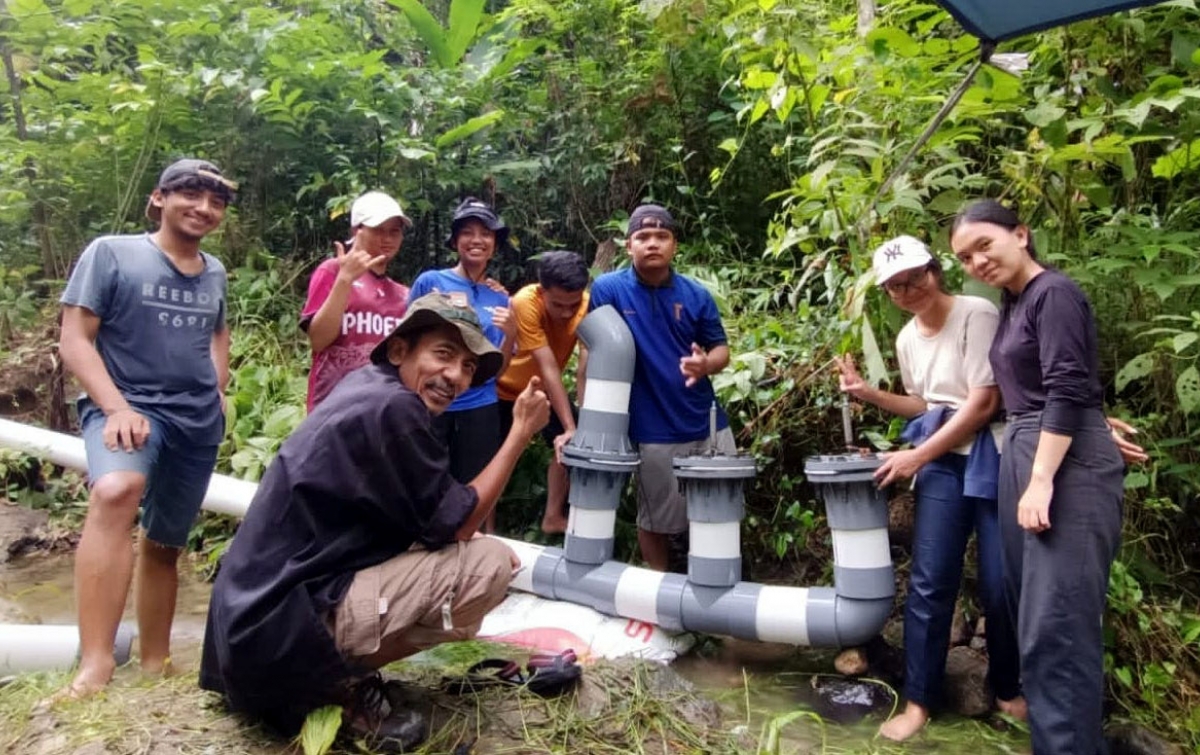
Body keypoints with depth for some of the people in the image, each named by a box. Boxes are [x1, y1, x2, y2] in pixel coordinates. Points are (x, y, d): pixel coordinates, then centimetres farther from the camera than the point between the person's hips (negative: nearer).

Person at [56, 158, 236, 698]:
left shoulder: (215, 272, 12)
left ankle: (155, 663, 27)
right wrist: (117, 408, -21)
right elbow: (74, 341, -7)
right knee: (116, 490, -36)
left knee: (165, 544, 12)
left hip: (199, 420, 5)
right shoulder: (110, 253, -2)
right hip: (129, 406, -5)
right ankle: (95, 662, -35)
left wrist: (218, 392, 10)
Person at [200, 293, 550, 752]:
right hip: (285, 629, -10)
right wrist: (521, 434, -5)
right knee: (490, 563, -14)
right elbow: (457, 525, -11)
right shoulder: (392, 407, -19)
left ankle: (332, 673, 13)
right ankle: (346, 685, -3)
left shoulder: (366, 388, 10)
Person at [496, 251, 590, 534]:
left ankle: (553, 517, 15)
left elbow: (586, 372, -30)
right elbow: (549, 368, -39)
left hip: (545, 388, 4)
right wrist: (570, 427, -42)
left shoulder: (589, 307, -26)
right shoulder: (526, 303, -37)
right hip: (505, 386, -3)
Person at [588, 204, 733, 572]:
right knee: (656, 520, 12)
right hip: (653, 430, -3)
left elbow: (721, 348, 8)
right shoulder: (607, 289, -7)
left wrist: (706, 364, -16)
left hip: (707, 423, 4)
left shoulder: (696, 294, 2)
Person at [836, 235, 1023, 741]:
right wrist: (868, 393, 4)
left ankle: (1008, 689, 26)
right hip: (943, 463, 5)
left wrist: (915, 456, -13)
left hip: (992, 458, -5)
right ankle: (918, 701, 12)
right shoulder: (907, 339, 9)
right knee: (929, 582, 1)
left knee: (1001, 585, 0)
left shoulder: (977, 314, -11)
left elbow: (983, 403, -15)